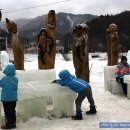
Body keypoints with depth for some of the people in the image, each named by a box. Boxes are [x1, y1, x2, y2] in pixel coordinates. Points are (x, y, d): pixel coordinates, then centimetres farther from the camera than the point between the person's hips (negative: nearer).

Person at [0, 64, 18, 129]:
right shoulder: (16, 79, -2)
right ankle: (13, 124, 19)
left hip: (6, 98, -4)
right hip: (13, 98, 4)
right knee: (13, 112, 13)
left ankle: (8, 125, 7)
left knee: (7, 112, 4)